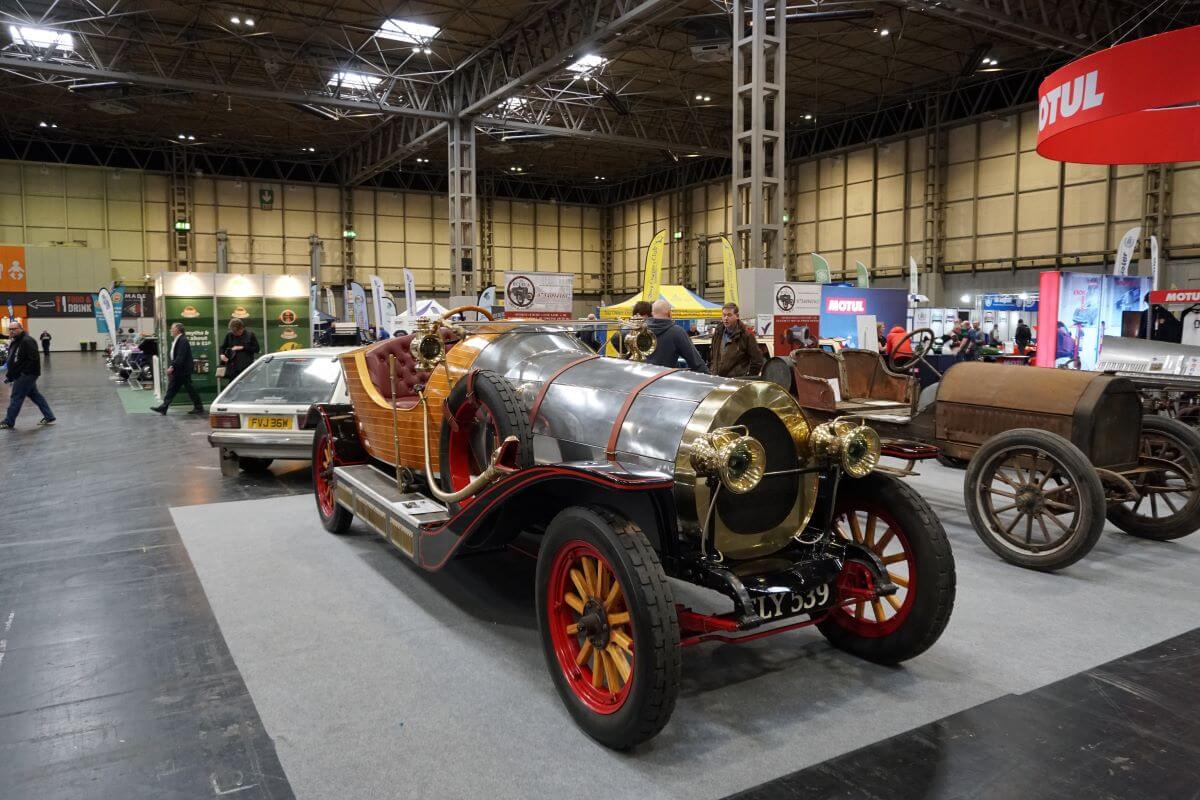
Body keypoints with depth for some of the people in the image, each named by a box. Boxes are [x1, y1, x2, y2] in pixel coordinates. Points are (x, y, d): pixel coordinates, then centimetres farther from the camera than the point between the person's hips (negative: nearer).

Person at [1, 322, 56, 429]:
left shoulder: (27, 341, -17)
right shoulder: (14, 342, 14)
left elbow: (34, 360, -24)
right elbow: (12, 360, 20)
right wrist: (9, 375, 10)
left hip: (27, 375, -10)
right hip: (21, 375, 10)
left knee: (16, 397, -4)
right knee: (35, 396, 13)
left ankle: (8, 422, 5)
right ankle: (49, 417, 18)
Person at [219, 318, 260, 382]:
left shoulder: (250, 335, 1)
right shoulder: (229, 335, 7)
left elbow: (256, 349, -1)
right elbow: (223, 347, 18)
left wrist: (242, 348, -9)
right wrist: (222, 354, -3)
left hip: (246, 367, -2)